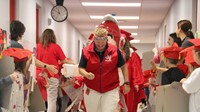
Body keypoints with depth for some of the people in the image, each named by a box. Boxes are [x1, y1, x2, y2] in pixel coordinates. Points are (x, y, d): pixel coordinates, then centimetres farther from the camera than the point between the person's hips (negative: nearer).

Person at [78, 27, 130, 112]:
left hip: (111, 90, -1)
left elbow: (123, 66, 3)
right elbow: (81, 69, -4)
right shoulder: (86, 51, -8)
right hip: (91, 90, 1)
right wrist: (87, 75, -25)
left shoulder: (115, 50, -9)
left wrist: (126, 83, 1)